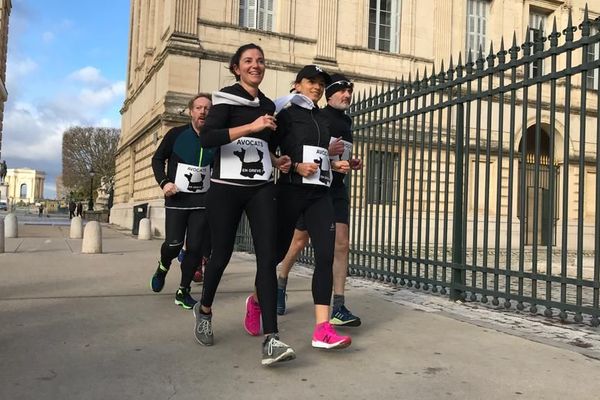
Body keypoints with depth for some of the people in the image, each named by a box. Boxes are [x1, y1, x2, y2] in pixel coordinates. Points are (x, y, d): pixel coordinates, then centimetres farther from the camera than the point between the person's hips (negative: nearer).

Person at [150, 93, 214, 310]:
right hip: (176, 199, -1)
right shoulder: (176, 134, -2)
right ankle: (163, 268, 27)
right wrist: (164, 182, -10)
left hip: (203, 201, 1)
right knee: (173, 244, -9)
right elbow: (158, 159, 6)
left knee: (195, 247, -2)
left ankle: (183, 291, 14)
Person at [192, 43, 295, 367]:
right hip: (226, 188, -4)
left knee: (267, 257, -10)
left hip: (261, 189, 4)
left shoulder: (268, 105, 16)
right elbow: (207, 138, -17)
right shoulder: (226, 98, -1)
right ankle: (204, 310, 36)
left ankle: (270, 339, -13)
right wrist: (252, 126, -22)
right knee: (221, 254, 6)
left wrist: (277, 161, 9)